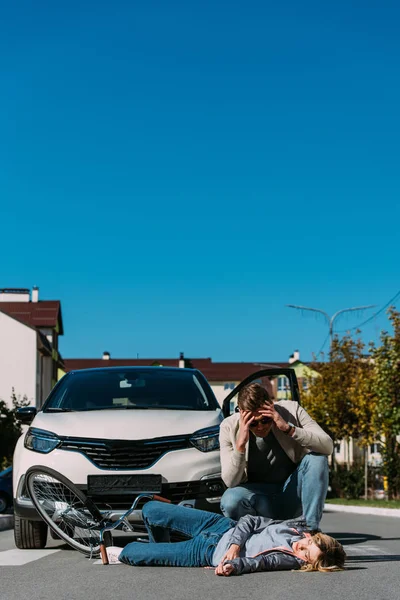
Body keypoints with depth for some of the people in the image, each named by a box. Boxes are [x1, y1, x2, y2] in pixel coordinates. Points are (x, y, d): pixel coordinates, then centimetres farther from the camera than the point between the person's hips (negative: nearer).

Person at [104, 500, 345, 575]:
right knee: (150, 509, 12)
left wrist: (232, 565, -56)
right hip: (223, 526, 5)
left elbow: (256, 562, -37)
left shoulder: (291, 561, -26)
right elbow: (250, 521, -4)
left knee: (134, 555, -4)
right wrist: (235, 545, -19)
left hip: (212, 552, -5)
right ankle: (161, 546, 43)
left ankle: (120, 553, 33)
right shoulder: (298, 527, -11)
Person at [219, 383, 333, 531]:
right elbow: (230, 481, -17)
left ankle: (312, 528, -19)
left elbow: (328, 446, -22)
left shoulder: (291, 410, -12)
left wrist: (288, 428, -32)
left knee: (317, 458, -25)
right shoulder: (229, 427, -13)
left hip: (292, 497, 1)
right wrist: (240, 444, -31)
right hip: (259, 497, -1)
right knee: (230, 500, -33)